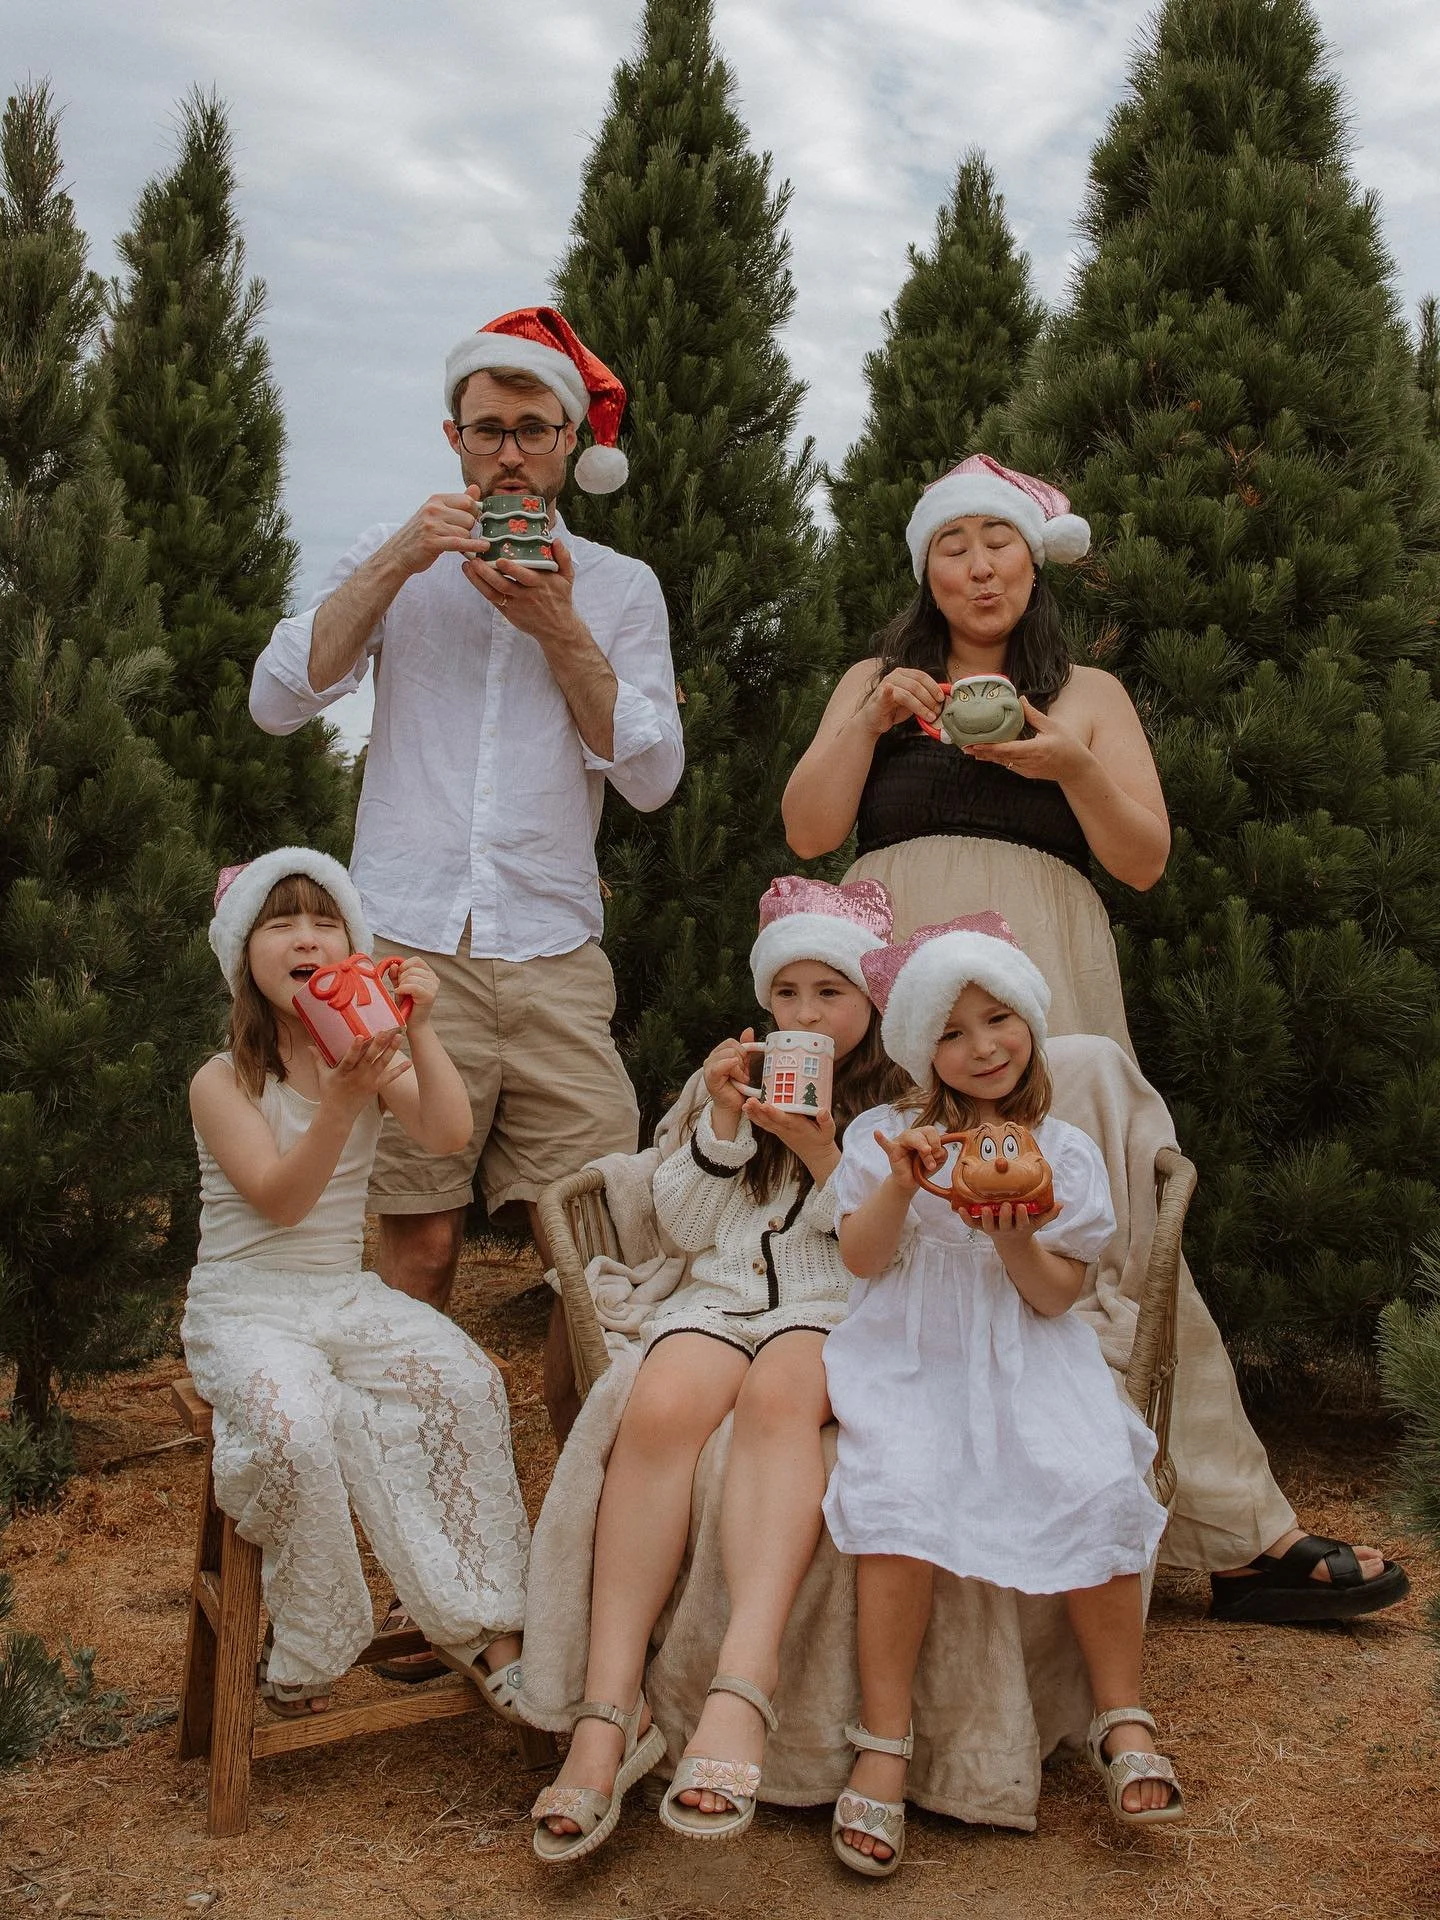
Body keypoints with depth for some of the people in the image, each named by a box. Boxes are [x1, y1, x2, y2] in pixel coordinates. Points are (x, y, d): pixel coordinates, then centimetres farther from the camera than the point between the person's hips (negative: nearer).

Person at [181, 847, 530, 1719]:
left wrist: (420, 1032, -25)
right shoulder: (223, 1081, -6)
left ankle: (481, 1624, -13)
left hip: (350, 1296, 4)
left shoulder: (375, 1058, 5)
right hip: (246, 1306, -3)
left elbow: (449, 1132, -13)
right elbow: (278, 1199, -18)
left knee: (465, 1381, -23)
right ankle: (307, 1656, -10)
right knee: (294, 1424, -33)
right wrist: (341, 1103, -31)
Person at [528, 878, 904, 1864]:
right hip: (721, 1292, 3)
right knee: (660, 1408, -32)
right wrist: (722, 1125, -1)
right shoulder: (745, 1076, 22)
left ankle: (744, 1684, -49)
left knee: (778, 1394, -39)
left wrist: (822, 1155, -13)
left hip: (837, 1308, -2)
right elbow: (686, 1225, 14)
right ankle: (611, 1712, -36)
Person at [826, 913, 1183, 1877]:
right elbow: (863, 1259, -3)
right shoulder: (887, 1134, 6)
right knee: (900, 1496, -29)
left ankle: (1122, 1717, -6)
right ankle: (884, 1744, -19)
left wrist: (1017, 1241, -19)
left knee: (1098, 1491, -25)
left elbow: (1057, 1297, 2)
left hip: (1029, 1361, 1)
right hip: (909, 1356, -1)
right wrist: (899, 1185, -20)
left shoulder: (1066, 1152, 6)